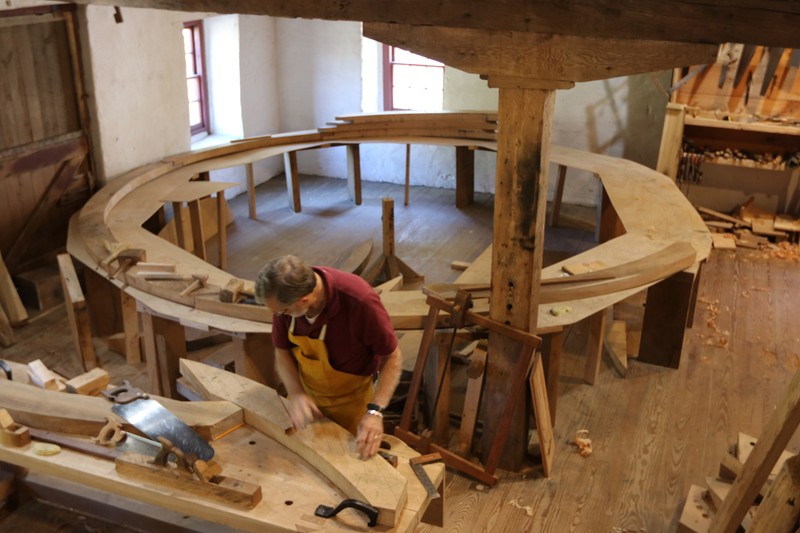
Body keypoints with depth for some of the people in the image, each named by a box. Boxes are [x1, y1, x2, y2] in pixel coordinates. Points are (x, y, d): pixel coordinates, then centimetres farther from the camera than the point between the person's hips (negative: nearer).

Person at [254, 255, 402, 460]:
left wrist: (375, 411, -33)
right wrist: (295, 393, -24)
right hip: (305, 393, 4)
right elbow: (282, 351, -7)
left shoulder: (360, 300, -36)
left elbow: (392, 358, -22)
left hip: (350, 399, -4)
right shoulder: (285, 296, -23)